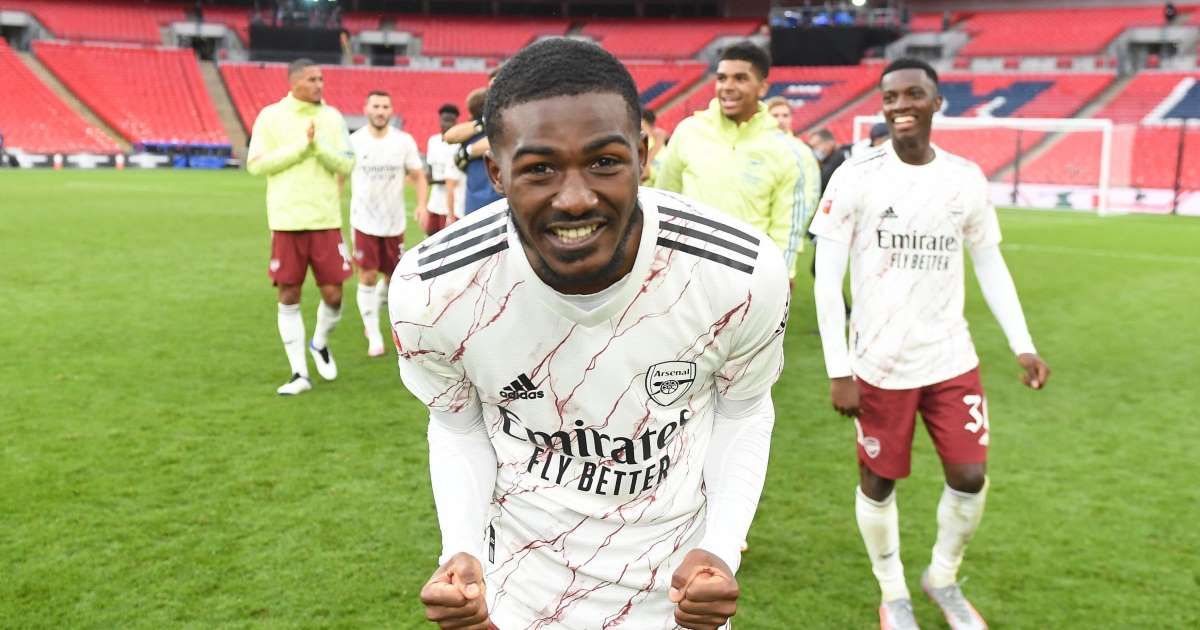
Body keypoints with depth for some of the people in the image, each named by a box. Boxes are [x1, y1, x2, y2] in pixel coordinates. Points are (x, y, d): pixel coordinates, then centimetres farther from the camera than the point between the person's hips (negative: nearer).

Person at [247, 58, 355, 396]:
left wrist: (319, 146, -14)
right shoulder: (270, 116, 0)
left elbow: (346, 165, 3)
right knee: (289, 297, 2)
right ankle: (299, 373, 12)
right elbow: (255, 164, -6)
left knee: (333, 293, 0)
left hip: (326, 220, 2)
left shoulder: (332, 117, 7)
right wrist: (301, 147, -12)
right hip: (286, 220, -1)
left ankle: (320, 343, 31)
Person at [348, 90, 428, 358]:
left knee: (392, 276, 10)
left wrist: (422, 204, -16)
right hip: (364, 221, -2)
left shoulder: (404, 141, -3)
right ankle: (374, 336, 6)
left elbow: (418, 177, 1)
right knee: (368, 277, -6)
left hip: (395, 222, 2)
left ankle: (371, 317, 37)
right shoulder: (353, 142, -5)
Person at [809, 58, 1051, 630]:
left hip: (951, 359, 3)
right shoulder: (856, 177, -10)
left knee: (970, 478, 5)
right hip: (879, 364, -3)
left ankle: (943, 579, 33)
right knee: (879, 481, 8)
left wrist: (1022, 345, 5)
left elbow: (990, 266, 11)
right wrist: (838, 370, -15)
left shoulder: (966, 178, 1)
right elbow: (826, 280, -11)